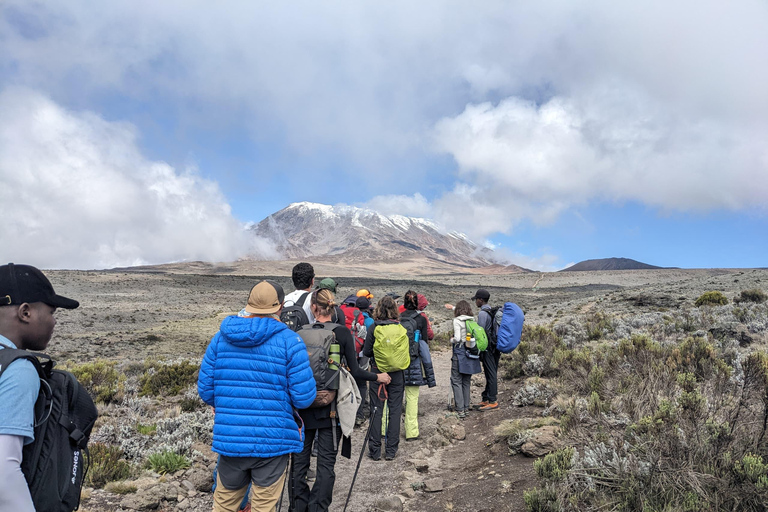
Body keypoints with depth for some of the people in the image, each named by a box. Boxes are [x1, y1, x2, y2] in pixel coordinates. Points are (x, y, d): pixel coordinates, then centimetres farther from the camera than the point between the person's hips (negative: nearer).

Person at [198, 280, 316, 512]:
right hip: (273, 440, -3)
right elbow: (304, 398, -14)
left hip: (229, 438, 4)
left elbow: (205, 390, 3)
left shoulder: (221, 336, 1)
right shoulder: (289, 340, -11)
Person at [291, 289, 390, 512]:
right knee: (326, 461, 8)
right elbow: (354, 370, -8)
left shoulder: (301, 334, -6)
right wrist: (378, 377, 8)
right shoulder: (343, 333, -9)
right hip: (331, 406, -2)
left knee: (300, 458, 15)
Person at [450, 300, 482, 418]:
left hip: (460, 353, -6)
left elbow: (457, 338, -21)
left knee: (456, 381, 1)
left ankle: (460, 409, -4)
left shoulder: (457, 320, -12)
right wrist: (453, 308, 37)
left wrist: (451, 341, 2)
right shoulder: (472, 320, 6)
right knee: (466, 381, 16)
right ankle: (466, 406, 22)